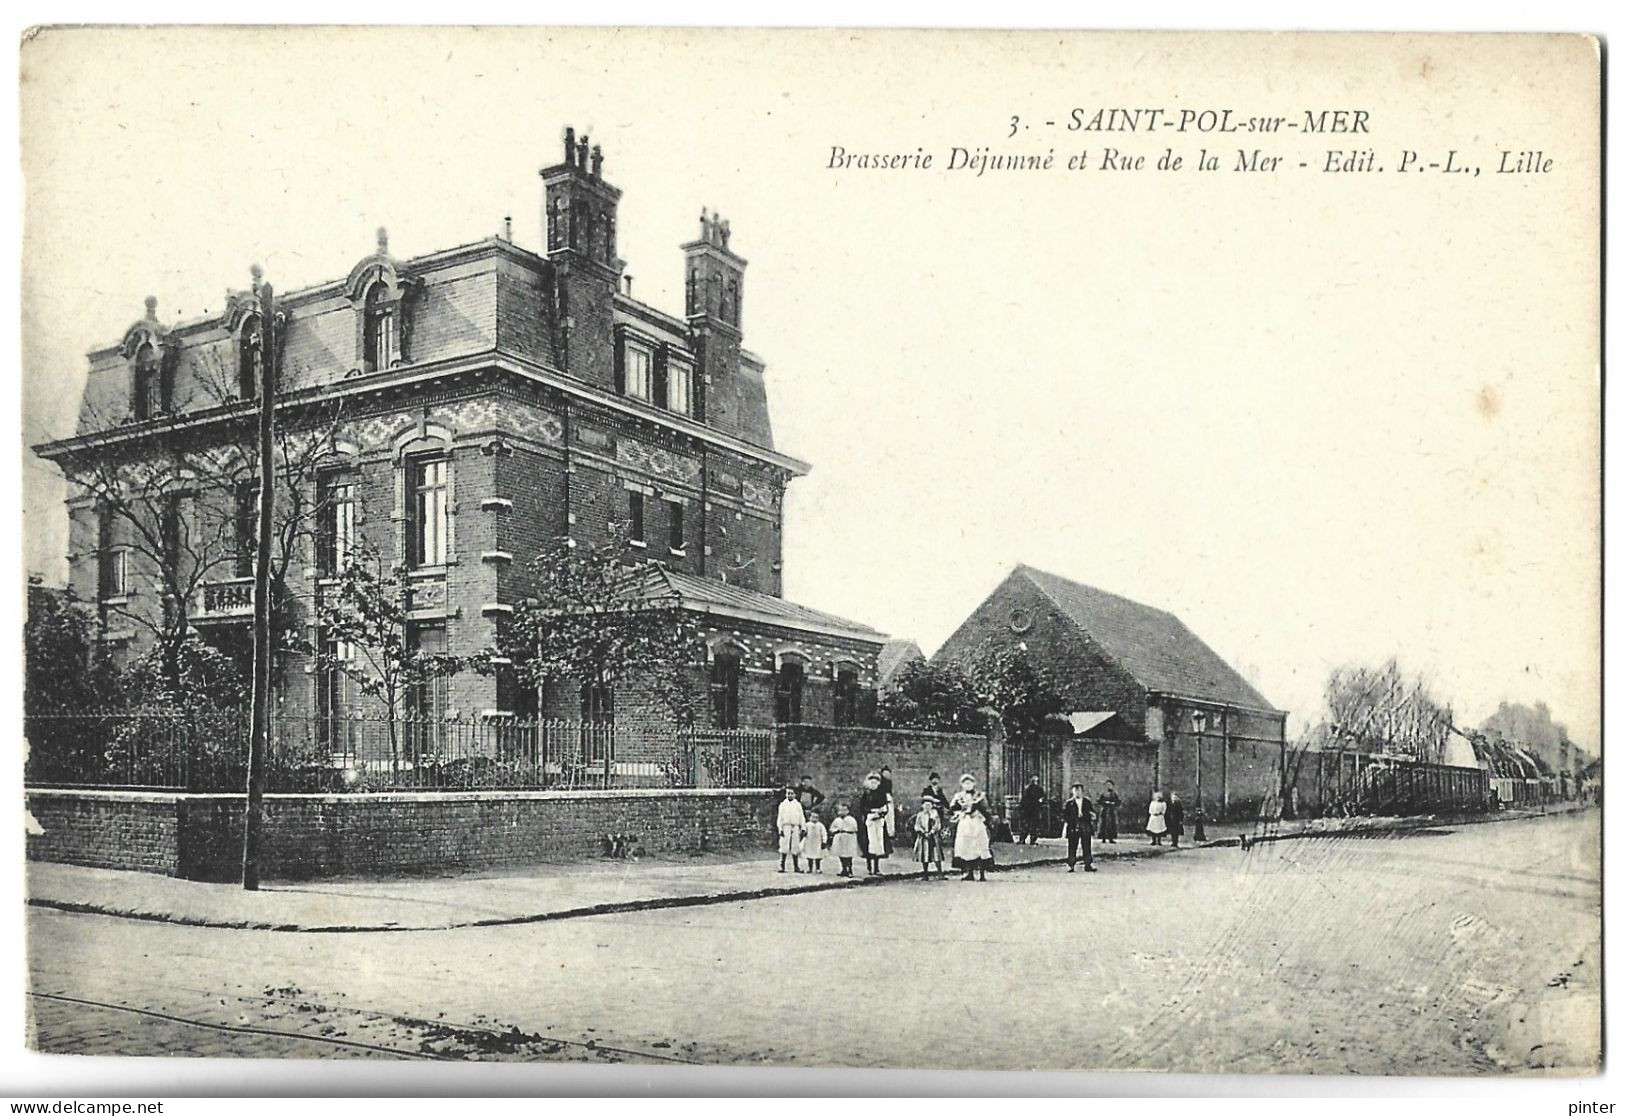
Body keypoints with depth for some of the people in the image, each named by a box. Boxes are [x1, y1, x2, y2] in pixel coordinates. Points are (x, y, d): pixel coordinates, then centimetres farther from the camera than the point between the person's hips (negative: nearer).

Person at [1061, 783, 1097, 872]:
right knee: (1072, 847, -3)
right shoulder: (1069, 803, 6)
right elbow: (1064, 815, 3)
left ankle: (1088, 865, 6)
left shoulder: (1087, 802, 12)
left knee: (1087, 847, 1)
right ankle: (1070, 866, 2)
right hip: (1073, 828, -2)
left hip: (1086, 828, 2)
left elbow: (1092, 814, 14)